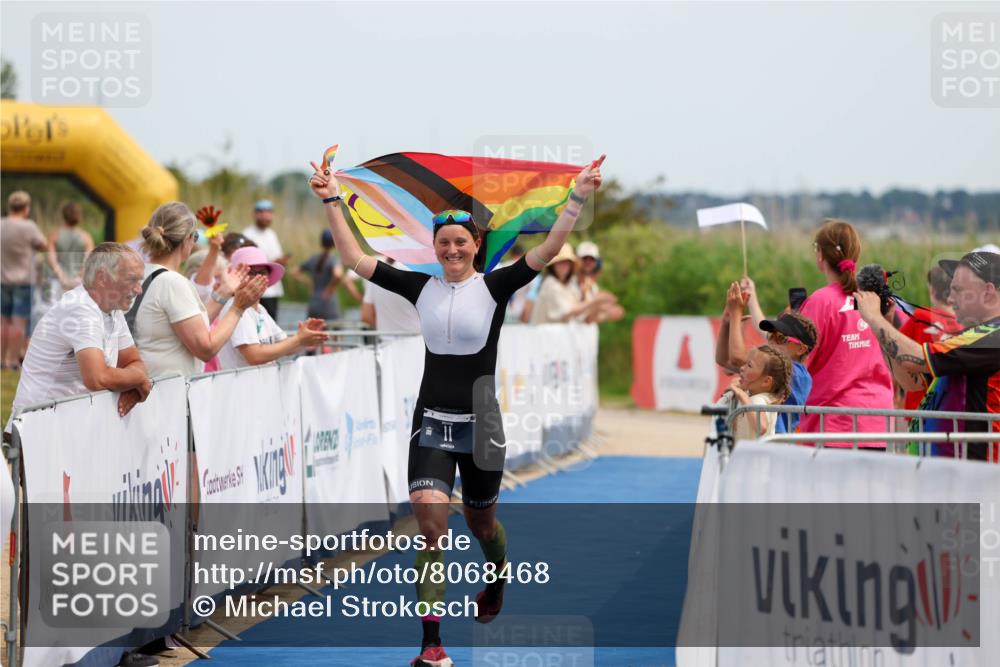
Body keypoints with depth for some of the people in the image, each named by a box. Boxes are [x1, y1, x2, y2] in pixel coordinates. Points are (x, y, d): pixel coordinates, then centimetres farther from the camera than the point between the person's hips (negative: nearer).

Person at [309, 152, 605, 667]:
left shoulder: (494, 287, -4)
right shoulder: (422, 287, 3)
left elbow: (546, 252, -16)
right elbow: (356, 260, 5)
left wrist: (577, 200, -26)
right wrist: (332, 203, 1)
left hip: (480, 424, -1)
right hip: (431, 422, 1)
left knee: (480, 522, 17)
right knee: (430, 524, -14)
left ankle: (498, 578, 54)